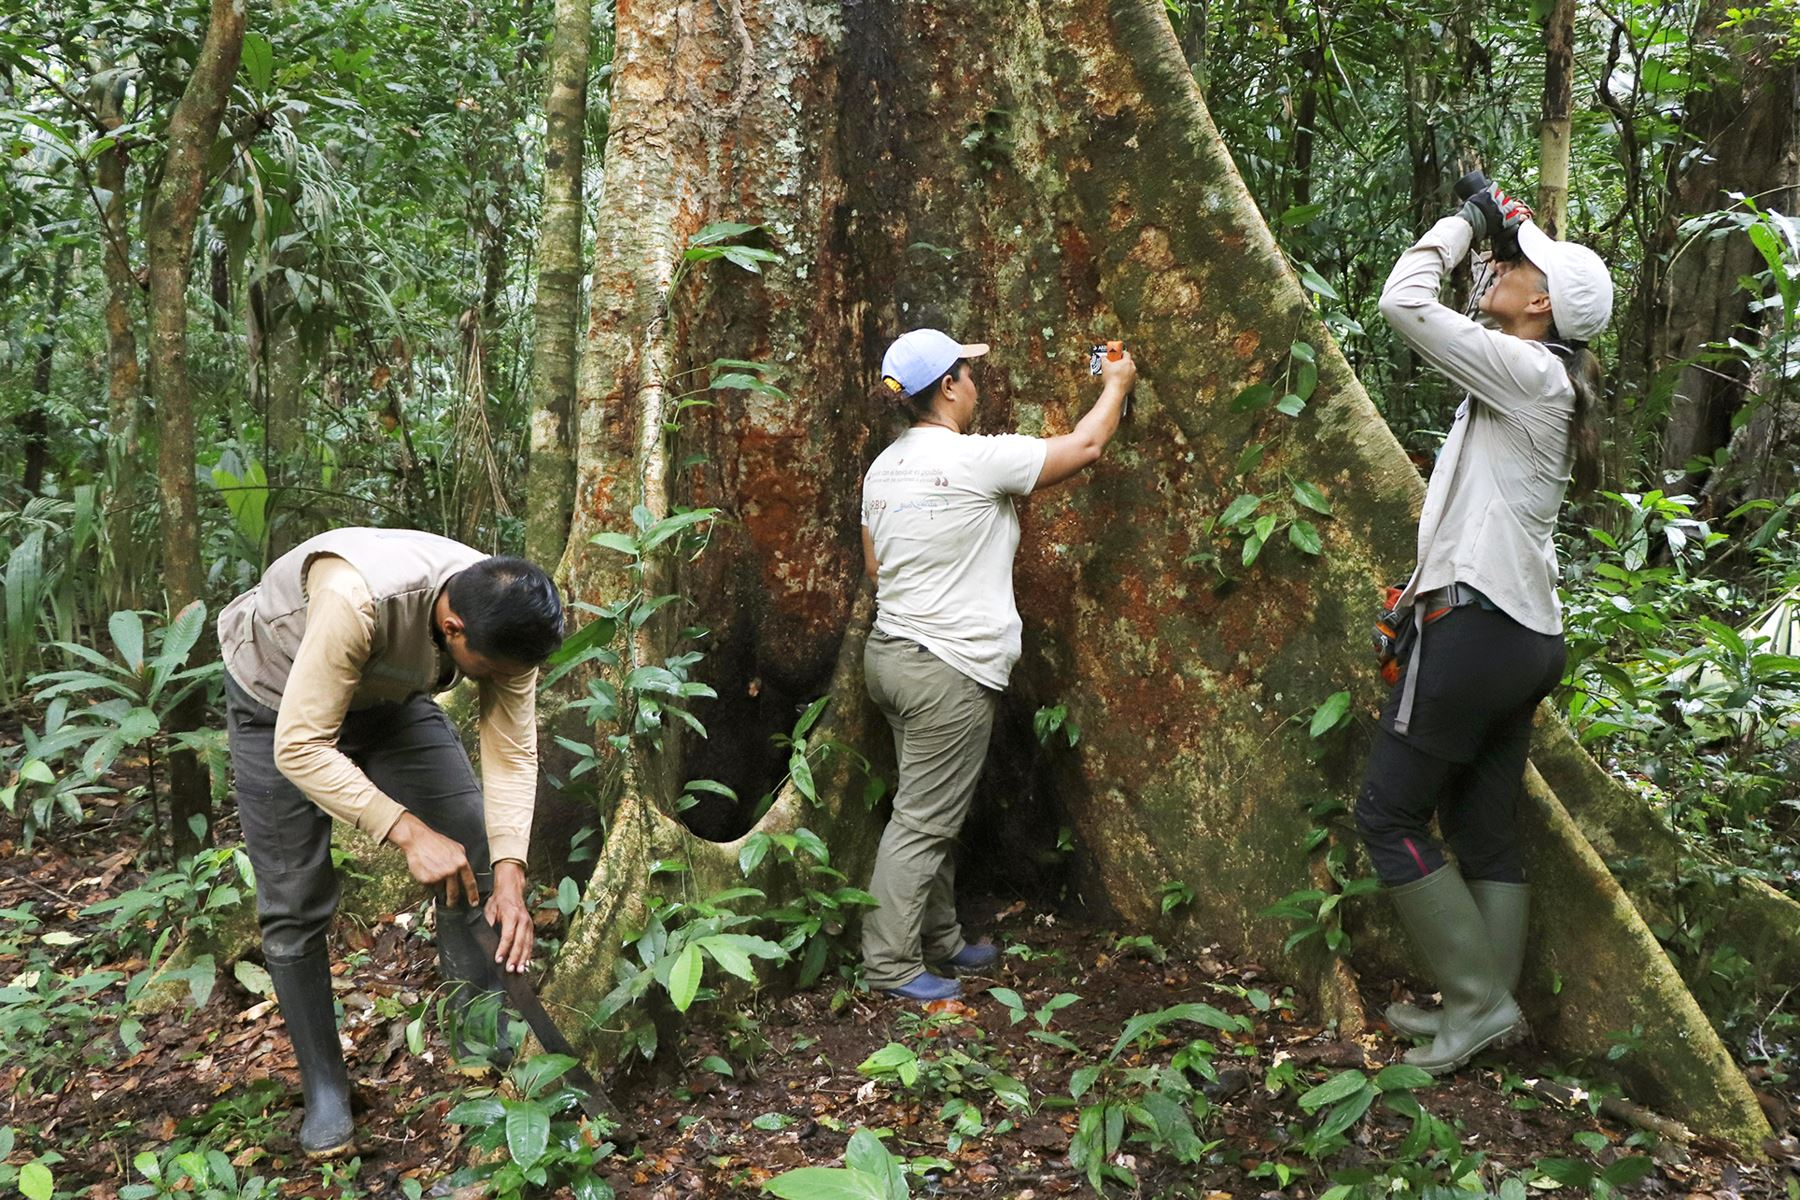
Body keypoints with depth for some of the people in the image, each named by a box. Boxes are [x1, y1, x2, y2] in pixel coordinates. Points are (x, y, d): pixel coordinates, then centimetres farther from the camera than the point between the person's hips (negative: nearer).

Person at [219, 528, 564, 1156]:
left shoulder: (505, 621, -27)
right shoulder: (356, 600, -45)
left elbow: (512, 756, -20)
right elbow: (300, 749, -40)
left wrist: (510, 875, -31)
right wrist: (407, 832, -45)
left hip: (389, 696, 4)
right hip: (281, 701, -4)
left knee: (476, 847, -6)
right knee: (294, 902, -5)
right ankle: (323, 1088, 11)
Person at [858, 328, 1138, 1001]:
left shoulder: (883, 467, 9)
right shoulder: (977, 459, -14)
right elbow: (1085, 447, -4)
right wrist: (1116, 385, 14)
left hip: (890, 652, 9)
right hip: (948, 668, -9)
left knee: (935, 812, 18)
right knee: (923, 820, -1)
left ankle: (939, 939, 30)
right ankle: (889, 965, 7)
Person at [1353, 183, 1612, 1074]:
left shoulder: (1524, 371, -12)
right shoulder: (1546, 381, 14)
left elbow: (1404, 302, -16)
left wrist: (1463, 223, -2)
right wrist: (1507, 226, 22)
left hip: (1475, 625, -10)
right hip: (1527, 634, 10)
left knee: (1389, 814, -1)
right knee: (1484, 832, 12)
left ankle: (1480, 1000, 4)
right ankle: (1484, 1010, 19)